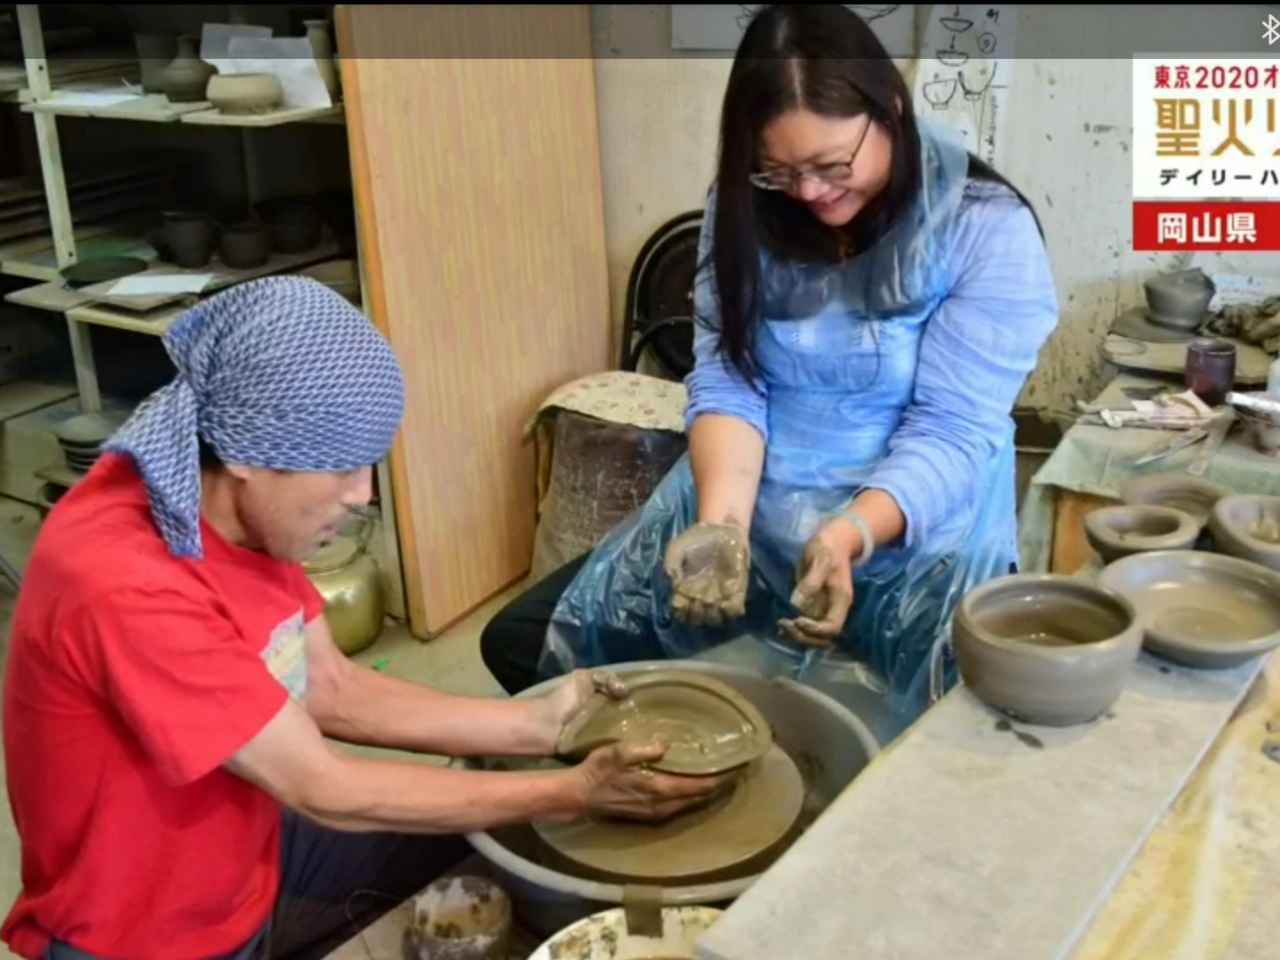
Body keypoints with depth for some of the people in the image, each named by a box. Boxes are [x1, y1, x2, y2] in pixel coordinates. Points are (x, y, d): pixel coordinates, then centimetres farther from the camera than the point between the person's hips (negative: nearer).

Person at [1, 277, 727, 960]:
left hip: (248, 852, 7)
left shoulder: (240, 507, -7)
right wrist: (571, 794, -21)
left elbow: (332, 689, -2)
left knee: (490, 825, 7)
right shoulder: (129, 590, -32)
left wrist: (535, 726, -10)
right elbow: (322, 790, -26)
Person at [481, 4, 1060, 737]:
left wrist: (851, 535, -34)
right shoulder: (745, 206, -1)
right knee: (525, 642, -2)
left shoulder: (986, 228, -13)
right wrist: (721, 519, -25)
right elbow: (725, 380, -7)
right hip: (746, 505, 4)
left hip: (919, 533, -3)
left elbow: (951, 432, -17)